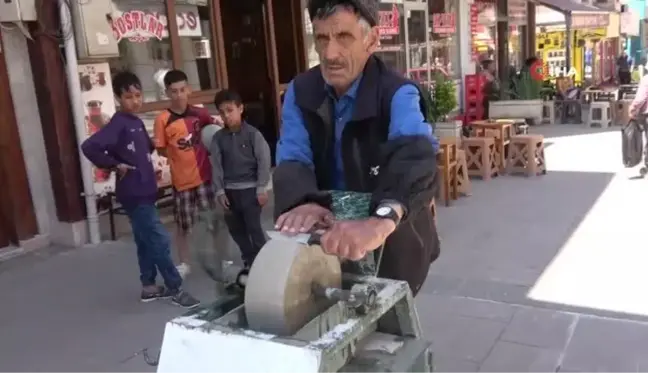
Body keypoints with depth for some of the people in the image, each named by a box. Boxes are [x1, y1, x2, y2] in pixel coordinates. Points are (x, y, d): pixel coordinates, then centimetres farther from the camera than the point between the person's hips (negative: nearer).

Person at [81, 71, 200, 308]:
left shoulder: (137, 122, 9)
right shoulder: (118, 124, -16)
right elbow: (89, 147, -28)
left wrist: (147, 170, 10)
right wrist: (115, 165, -19)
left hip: (145, 191, 9)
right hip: (133, 193, -9)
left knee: (146, 241, 16)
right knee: (159, 240, -5)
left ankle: (149, 287, 28)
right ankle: (175, 288, 5)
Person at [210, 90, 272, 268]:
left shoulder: (252, 133, -7)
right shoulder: (218, 138, 3)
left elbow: (264, 160, -7)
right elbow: (216, 166, 5)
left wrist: (262, 188, -9)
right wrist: (220, 191, 0)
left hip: (250, 188, -4)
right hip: (229, 190, 4)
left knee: (253, 226, -3)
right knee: (235, 228, 12)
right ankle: (249, 261, 28)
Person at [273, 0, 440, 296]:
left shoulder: (398, 94, -20)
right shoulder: (299, 91, -6)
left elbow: (415, 157, -39)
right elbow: (293, 159, -18)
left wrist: (382, 218, -61)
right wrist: (303, 203, -43)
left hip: (393, 242, -3)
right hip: (327, 237, 4)